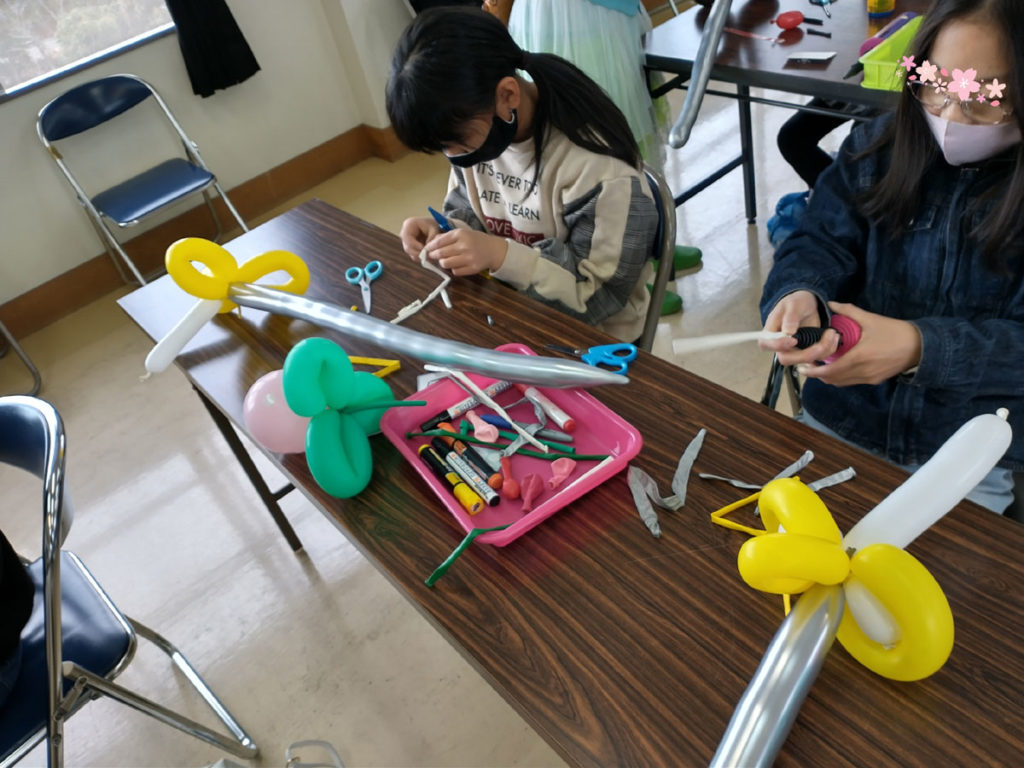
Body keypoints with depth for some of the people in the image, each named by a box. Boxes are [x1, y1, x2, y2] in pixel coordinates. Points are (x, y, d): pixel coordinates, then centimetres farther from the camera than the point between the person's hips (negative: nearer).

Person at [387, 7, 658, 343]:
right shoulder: (475, 126, -6)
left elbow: (603, 291, -23)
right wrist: (442, 231, -15)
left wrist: (502, 256, -33)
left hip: (588, 335, -6)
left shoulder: (595, 163, -28)